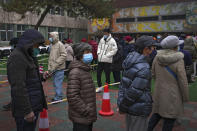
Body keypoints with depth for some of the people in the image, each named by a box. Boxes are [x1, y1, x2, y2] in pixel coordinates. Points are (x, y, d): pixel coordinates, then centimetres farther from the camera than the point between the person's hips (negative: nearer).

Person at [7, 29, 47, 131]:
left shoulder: (27, 55, 12)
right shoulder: (17, 57, -19)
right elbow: (18, 87, -23)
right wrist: (27, 111, -21)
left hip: (34, 106, 10)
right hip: (25, 108, -10)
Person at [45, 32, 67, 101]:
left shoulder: (60, 44, -9)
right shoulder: (52, 45, 15)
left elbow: (64, 55, -17)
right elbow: (50, 58, 17)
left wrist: (56, 63, -18)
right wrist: (49, 69, 11)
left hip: (59, 69, -8)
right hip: (53, 69, 8)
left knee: (58, 83, -4)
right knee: (55, 83, 14)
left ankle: (58, 98, 7)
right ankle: (59, 96, 26)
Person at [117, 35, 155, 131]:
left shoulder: (131, 58, 2)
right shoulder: (144, 68, -24)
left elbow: (123, 83, 7)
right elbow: (134, 91, -24)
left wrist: (121, 105, 11)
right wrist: (122, 107, -10)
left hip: (129, 108, 8)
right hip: (139, 109, -8)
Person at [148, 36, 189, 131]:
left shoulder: (157, 57, -6)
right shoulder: (179, 61, -20)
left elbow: (153, 74, 5)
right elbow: (183, 81, -14)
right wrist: (185, 97, -1)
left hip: (159, 92, 5)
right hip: (172, 95, -5)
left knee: (157, 113, 22)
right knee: (170, 119, 12)